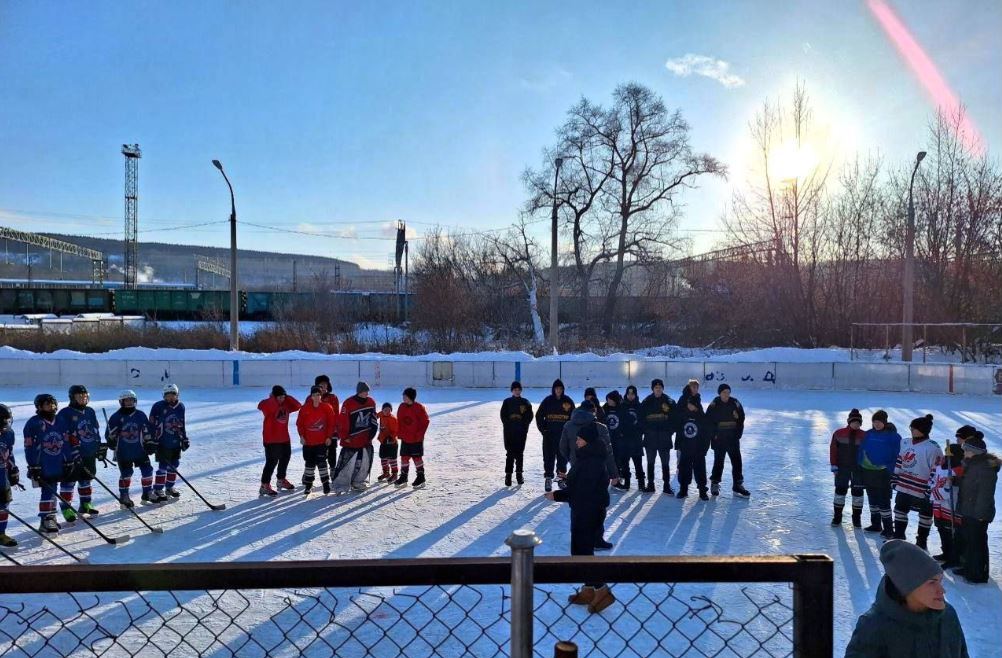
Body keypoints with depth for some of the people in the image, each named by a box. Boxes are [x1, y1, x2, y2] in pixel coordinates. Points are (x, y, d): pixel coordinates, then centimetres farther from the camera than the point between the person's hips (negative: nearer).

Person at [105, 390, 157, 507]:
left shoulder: (141, 415, 6)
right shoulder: (116, 417, -4)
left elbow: (147, 432, 13)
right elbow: (109, 433, 1)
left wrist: (150, 443, 9)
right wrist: (111, 441, -12)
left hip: (140, 450, 3)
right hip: (123, 452, -3)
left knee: (147, 470, 1)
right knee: (126, 474, 0)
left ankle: (147, 494, 15)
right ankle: (124, 497, 15)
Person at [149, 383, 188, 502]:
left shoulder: (181, 407, 7)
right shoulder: (158, 406, -11)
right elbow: (152, 424, -9)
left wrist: (185, 439, 17)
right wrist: (152, 440, -12)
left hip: (176, 443, 6)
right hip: (162, 442, -6)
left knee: (174, 465, 13)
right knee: (163, 466, -7)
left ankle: (170, 487, 27)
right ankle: (158, 490, 2)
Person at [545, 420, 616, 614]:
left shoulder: (592, 462, -23)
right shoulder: (587, 457, 9)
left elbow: (581, 491, -25)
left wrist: (556, 495, -17)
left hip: (589, 512, -10)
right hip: (584, 510, 10)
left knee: (581, 550, -3)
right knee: (582, 549, 17)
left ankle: (602, 590, 4)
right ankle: (589, 590, 27)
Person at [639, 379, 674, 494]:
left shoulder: (669, 402, -1)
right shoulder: (646, 402, 0)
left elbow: (674, 418, 0)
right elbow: (641, 418, 3)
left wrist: (669, 431, -7)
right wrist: (646, 430, -6)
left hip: (664, 438, -1)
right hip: (650, 437, 1)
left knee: (665, 463, 4)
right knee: (650, 462, 10)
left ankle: (667, 485, 11)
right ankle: (650, 485, 18)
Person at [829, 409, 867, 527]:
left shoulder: (864, 436, -2)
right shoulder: (839, 434, -4)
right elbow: (833, 449, -3)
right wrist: (834, 465, -6)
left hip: (858, 469, 1)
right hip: (842, 468, -1)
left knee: (858, 491, 5)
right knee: (840, 490, 4)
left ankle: (857, 517, 18)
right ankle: (837, 516, 15)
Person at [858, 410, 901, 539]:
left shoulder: (893, 435, -9)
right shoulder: (869, 434, 5)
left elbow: (897, 455, -10)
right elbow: (861, 450, 11)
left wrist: (891, 470, -16)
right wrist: (860, 464, 2)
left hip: (883, 473, -6)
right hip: (867, 471, 6)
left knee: (884, 501, -4)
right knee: (872, 499, 17)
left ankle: (888, 529, 5)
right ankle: (875, 524, 30)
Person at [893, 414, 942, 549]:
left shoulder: (932, 448, -18)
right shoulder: (907, 444, 5)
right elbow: (899, 462, 15)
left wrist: (931, 490, -18)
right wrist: (895, 478, 14)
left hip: (921, 490, -7)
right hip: (904, 487, 7)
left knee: (925, 515, 10)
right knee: (900, 511, 15)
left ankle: (921, 542, 25)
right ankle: (898, 537, 30)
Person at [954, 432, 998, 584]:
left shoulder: (986, 468, -21)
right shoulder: (972, 465, 13)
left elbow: (985, 493, -23)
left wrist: (981, 513, -23)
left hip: (978, 514, -10)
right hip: (969, 512, 10)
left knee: (977, 543, -2)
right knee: (968, 541, 19)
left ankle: (979, 574, 7)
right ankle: (969, 568, 31)